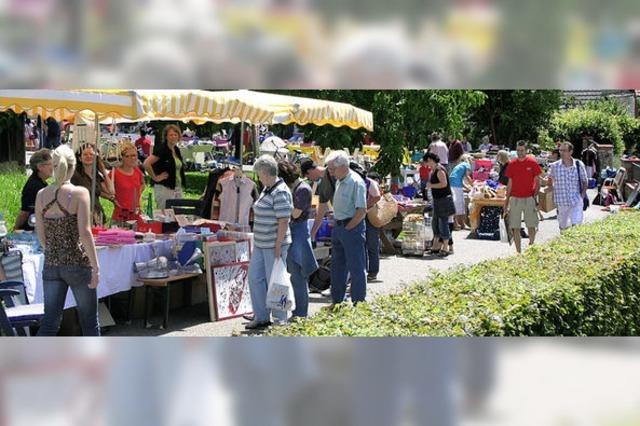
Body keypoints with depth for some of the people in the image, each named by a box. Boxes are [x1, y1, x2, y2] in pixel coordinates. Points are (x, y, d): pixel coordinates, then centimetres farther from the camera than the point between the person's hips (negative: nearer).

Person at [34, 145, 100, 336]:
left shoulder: (41, 195, 3)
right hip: (77, 263, -4)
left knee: (50, 322, 7)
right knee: (89, 320, 11)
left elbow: (41, 235, 6)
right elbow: (84, 232, -16)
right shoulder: (79, 193, -10)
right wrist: (95, 266, -12)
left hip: (51, 265, 4)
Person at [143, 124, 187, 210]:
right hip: (164, 188, -8)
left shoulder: (176, 150, 11)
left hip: (178, 188, 8)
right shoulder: (161, 149, -12)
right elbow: (146, 164, -22)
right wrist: (155, 177, -14)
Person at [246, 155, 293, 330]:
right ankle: (261, 318, 21)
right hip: (261, 244, 10)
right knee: (255, 278, 11)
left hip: (274, 246, -10)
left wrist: (278, 246, -22)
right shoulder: (267, 189, 12)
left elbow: (284, 221, -21)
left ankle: (280, 321, 12)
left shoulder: (280, 193, -18)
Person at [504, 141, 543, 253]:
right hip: (515, 199, 2)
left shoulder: (532, 162, -2)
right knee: (515, 228, 1)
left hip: (529, 198, -2)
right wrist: (506, 202, 7)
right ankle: (518, 251, 9)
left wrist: (535, 195, -9)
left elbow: (537, 181, 3)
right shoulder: (512, 164, 5)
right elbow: (509, 184, 9)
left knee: (531, 226, 2)